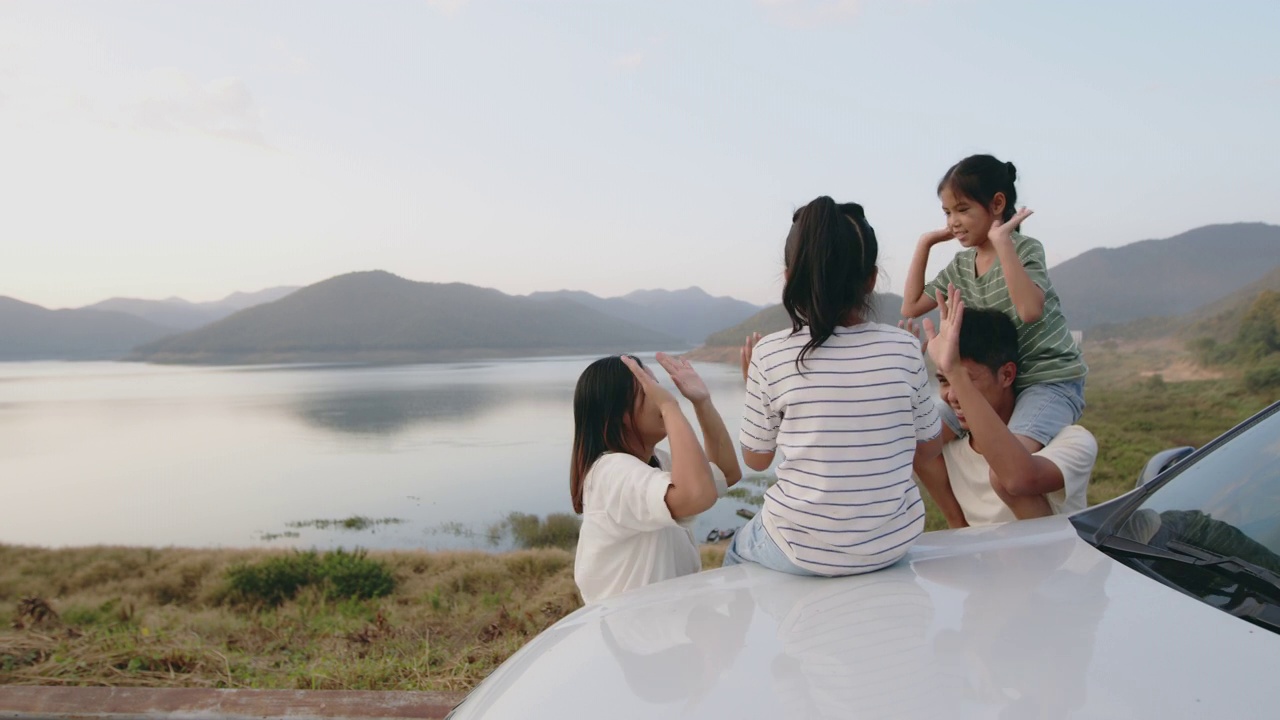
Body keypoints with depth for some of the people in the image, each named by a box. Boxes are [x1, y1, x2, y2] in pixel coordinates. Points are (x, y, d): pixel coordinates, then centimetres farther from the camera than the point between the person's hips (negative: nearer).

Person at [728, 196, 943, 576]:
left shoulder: (770, 353, -15)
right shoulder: (904, 347, -9)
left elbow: (756, 459, -2)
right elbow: (929, 445, 5)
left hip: (803, 551, -3)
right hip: (892, 545, 3)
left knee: (736, 554, 32)